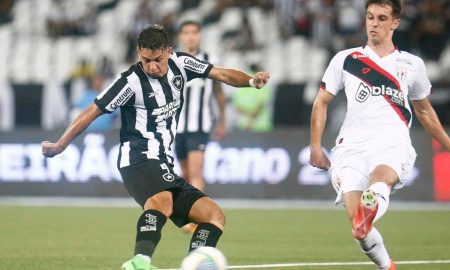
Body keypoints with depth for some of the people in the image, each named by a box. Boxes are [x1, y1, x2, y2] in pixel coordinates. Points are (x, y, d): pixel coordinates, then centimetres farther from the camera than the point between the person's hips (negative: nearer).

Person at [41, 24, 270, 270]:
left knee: (215, 216, -1)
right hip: (138, 160, -8)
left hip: (163, 164, 8)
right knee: (163, 200, -39)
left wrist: (251, 81, -6)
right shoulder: (132, 81, -10)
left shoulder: (180, 64, 7)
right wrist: (60, 146, -7)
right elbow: (92, 111, -5)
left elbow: (221, 74, 13)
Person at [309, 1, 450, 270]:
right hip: (353, 145, 0)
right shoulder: (345, 60, 15)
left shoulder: (412, 65, 18)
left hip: (393, 144, 0)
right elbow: (321, 103, 18)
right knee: (358, 228, -16)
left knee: (382, 175, -39)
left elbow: (424, 111, 31)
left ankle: (371, 207, -72)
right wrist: (316, 146, 9)